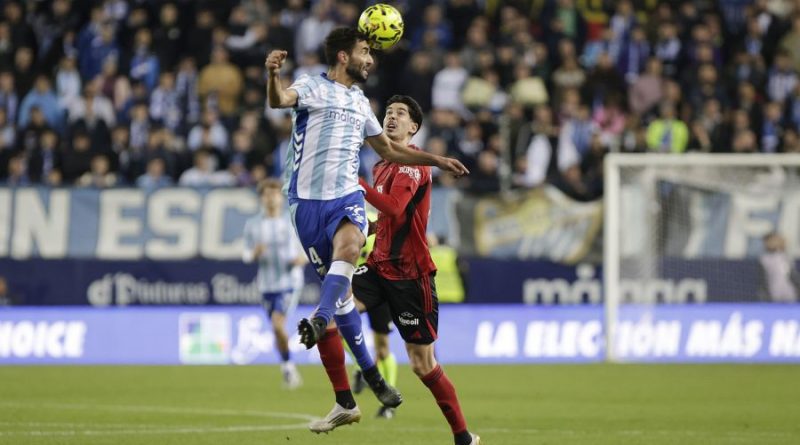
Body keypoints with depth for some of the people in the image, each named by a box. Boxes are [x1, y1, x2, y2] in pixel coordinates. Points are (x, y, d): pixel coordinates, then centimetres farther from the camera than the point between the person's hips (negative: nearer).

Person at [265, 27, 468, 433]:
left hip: (347, 197, 4)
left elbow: (388, 150, 34)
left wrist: (437, 161, 32)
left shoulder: (359, 102, 19)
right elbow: (279, 100, -23)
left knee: (347, 246, -32)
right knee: (339, 289, -2)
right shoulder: (312, 88, 0)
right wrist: (272, 75, -45)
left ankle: (320, 321, -48)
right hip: (308, 199, -4)